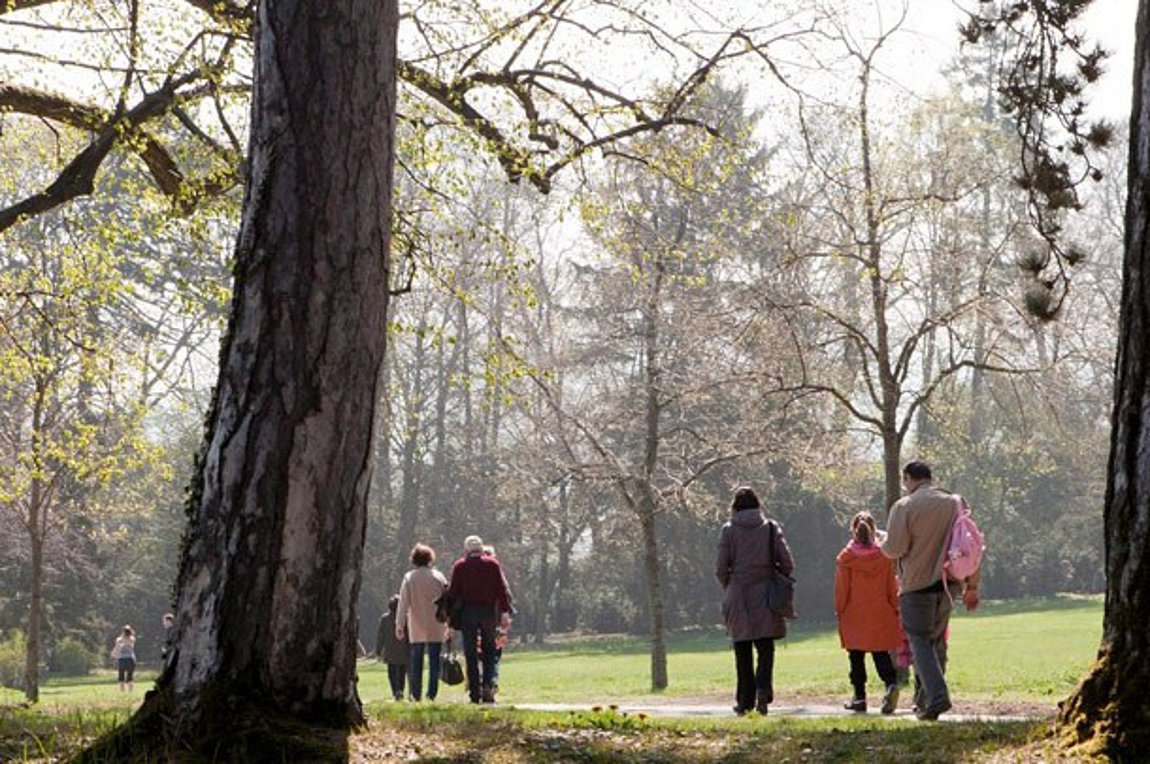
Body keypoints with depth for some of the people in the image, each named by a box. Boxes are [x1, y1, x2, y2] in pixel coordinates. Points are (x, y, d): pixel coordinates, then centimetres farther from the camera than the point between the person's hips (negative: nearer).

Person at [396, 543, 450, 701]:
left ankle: (415, 694, 5)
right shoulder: (438, 577, -1)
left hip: (416, 627, 0)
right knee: (434, 660, 3)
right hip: (436, 627, 0)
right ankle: (432, 693, -2)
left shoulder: (409, 578, -2)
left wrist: (399, 625, 0)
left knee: (415, 661, 8)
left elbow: (403, 603, -2)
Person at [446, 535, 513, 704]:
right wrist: (505, 612, -1)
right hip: (489, 612, 1)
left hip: (468, 613, -1)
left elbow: (452, 593, 1)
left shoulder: (459, 566, 4)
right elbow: (502, 590, 0)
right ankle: (488, 684, -10)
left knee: (471, 653, 3)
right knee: (489, 651, 10)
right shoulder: (493, 564, 6)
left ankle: (475, 691, -1)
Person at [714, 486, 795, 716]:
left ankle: (745, 701, 7)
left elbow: (720, 569, -3)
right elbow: (788, 564, -1)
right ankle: (763, 688, -20)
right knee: (765, 647, 4)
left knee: (743, 651, 7)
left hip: (738, 597, 0)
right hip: (765, 599, 0)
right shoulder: (771, 528, 2)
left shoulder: (729, 530, -1)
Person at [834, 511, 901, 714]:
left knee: (856, 657, 7)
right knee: (881, 654, 7)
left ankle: (859, 697, 9)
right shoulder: (884, 556, -1)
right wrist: (895, 609, 13)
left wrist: (839, 611, 7)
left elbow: (841, 589, -4)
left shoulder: (844, 557, -7)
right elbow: (892, 587, 3)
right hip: (881, 614, 2)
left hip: (854, 616, -2)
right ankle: (891, 683, -17)